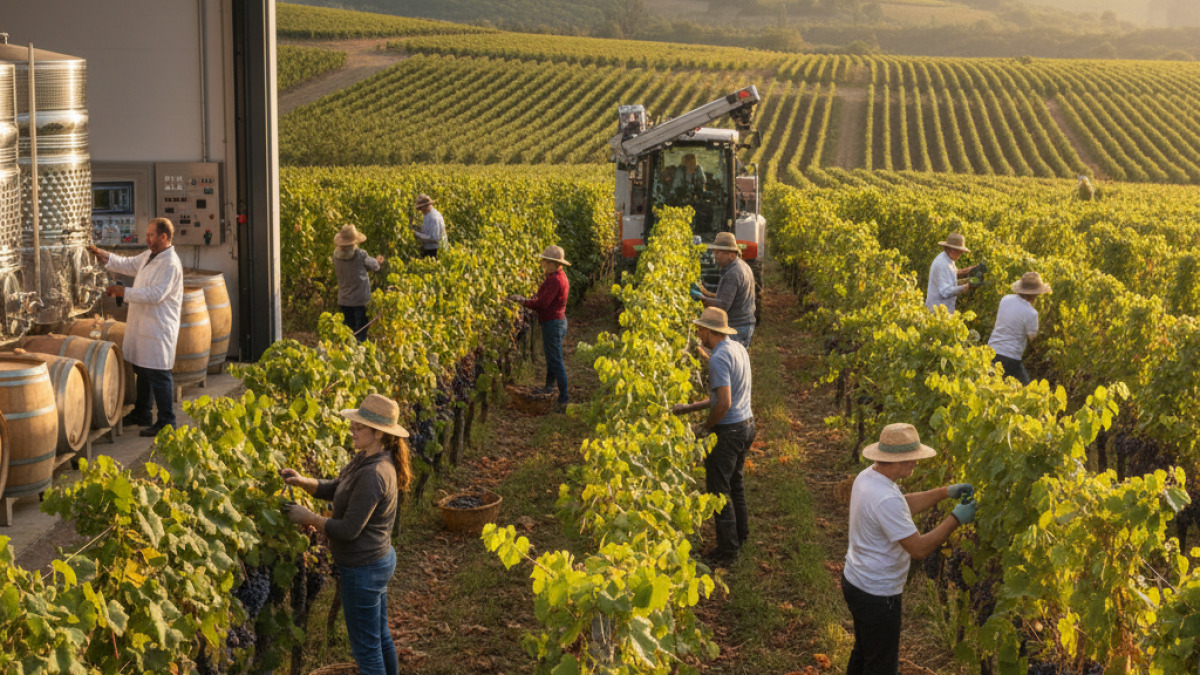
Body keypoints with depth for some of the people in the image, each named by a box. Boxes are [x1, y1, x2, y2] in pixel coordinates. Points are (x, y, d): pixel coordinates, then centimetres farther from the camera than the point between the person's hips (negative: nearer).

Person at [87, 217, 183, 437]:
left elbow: (155, 295, -26)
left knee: (159, 375, -5)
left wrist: (124, 292, -24)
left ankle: (166, 423, 1)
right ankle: (142, 414, 34)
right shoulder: (149, 255, 11)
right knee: (142, 371, 20)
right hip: (142, 326, 10)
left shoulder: (170, 264, -19)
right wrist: (103, 256, 10)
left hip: (159, 330, -10)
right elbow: (128, 265, 23)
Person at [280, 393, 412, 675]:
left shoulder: (373, 474, -28)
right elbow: (335, 489, 13)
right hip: (379, 559, 10)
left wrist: (307, 517, -15)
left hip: (364, 569, -10)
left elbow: (348, 530, -27)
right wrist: (302, 481, -3)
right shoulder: (364, 459, 3)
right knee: (380, 636, 24)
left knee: (365, 647, 5)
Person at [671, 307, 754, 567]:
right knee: (734, 481, 25)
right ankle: (741, 533, 38)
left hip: (729, 431, -10)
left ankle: (727, 549, 9)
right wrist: (690, 407, 14)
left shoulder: (719, 358, -23)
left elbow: (724, 404, -27)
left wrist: (705, 427, -11)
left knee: (718, 489, 2)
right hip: (747, 424, 10)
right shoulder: (738, 348, 8)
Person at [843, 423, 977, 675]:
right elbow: (919, 549, -28)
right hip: (876, 596, -9)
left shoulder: (867, 476, -3)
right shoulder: (886, 500, -33)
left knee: (863, 653, 27)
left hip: (855, 581, 9)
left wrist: (945, 492, 6)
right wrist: (955, 519, -18)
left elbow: (904, 505, 14)